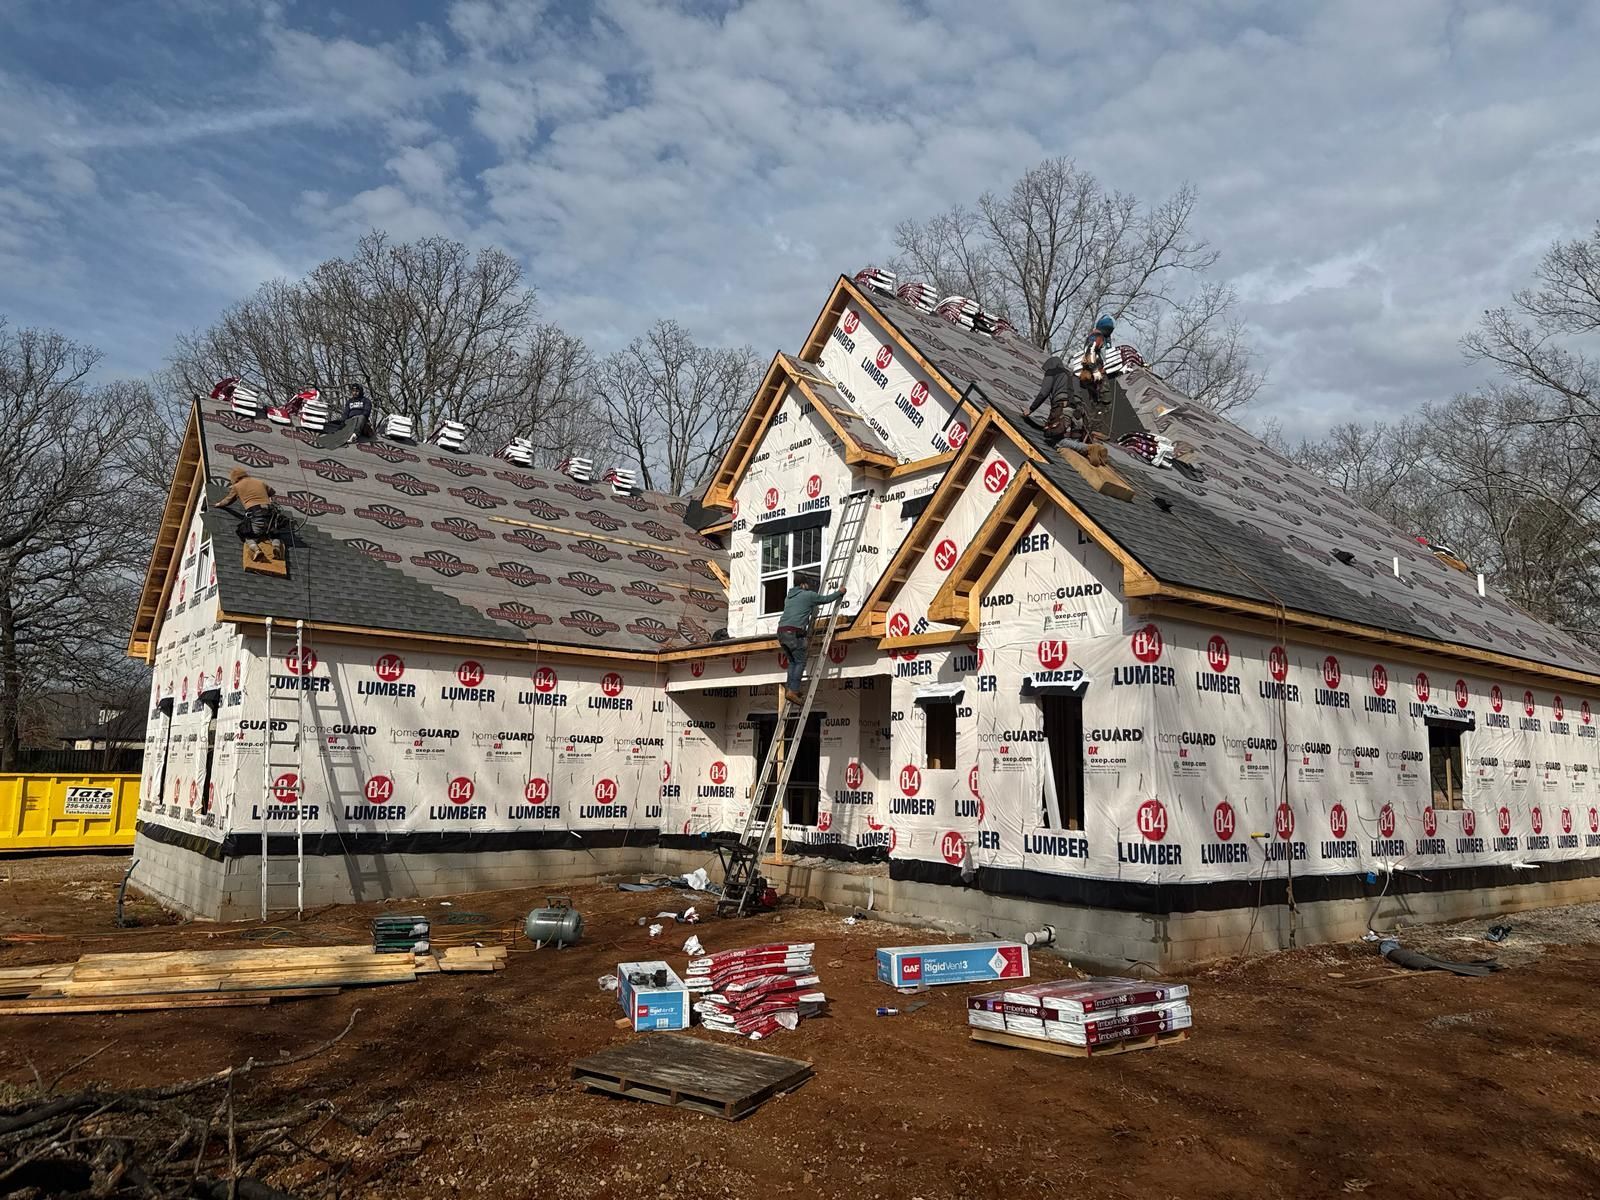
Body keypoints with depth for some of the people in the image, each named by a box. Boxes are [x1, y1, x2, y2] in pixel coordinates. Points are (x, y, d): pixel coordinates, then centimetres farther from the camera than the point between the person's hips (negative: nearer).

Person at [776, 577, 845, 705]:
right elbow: (826, 599, 17)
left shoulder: (788, 597, 27)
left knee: (793, 662, 15)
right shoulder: (808, 595, 7)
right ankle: (792, 691, -13)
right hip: (794, 632, -7)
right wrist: (840, 592, 33)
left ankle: (789, 689, 6)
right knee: (800, 662, -3)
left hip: (781, 631, 7)